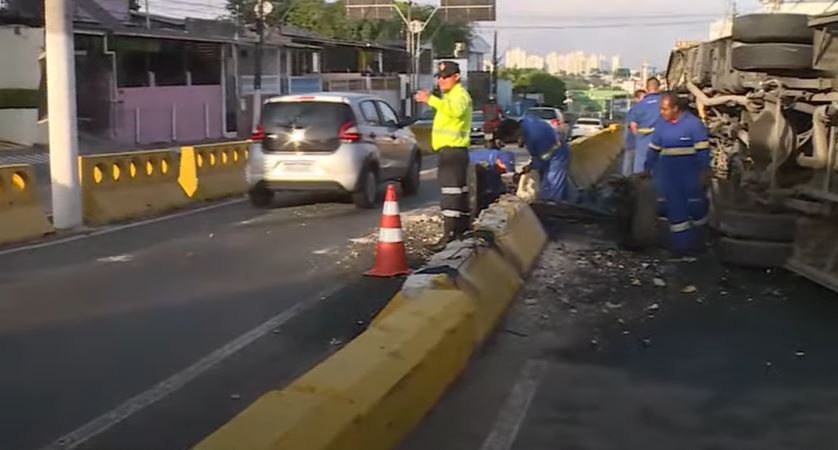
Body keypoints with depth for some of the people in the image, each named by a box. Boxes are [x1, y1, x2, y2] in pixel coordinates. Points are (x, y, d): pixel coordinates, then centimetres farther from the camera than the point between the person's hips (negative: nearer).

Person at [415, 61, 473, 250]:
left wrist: (431, 100, -43)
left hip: (453, 149, -11)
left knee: (451, 191, -15)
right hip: (452, 150, 11)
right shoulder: (452, 95, 23)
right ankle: (463, 230, 24)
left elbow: (455, 109, -37)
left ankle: (450, 235, -19)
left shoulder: (460, 94, -12)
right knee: (459, 191, 16)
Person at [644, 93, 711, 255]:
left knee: (695, 205, 1)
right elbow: (654, 149, 16)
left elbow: (702, 150, -12)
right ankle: (682, 243, 10)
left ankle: (699, 240, 23)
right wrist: (647, 168, 20)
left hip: (690, 174, -5)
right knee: (675, 209, 5)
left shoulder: (693, 123, -11)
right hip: (669, 176, 5)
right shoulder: (662, 125, 7)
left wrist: (704, 172, -15)